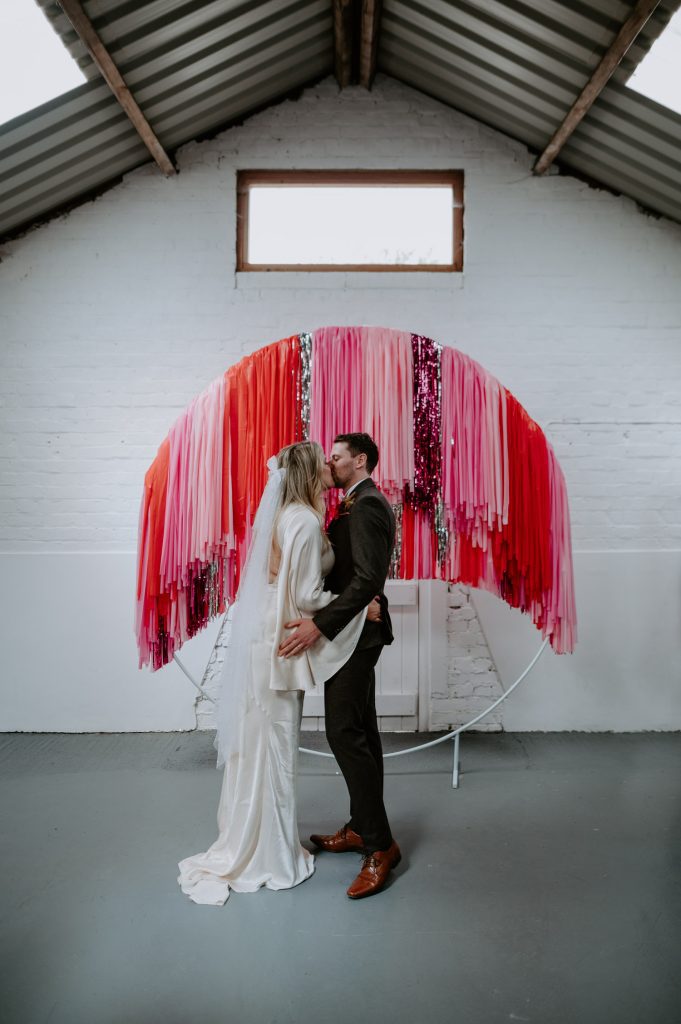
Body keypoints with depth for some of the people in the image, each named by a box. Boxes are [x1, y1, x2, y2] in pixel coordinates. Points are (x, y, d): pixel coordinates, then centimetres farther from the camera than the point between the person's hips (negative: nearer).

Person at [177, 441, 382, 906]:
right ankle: (270, 855, 21)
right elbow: (306, 597, -21)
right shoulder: (306, 522, -19)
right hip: (280, 644, -9)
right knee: (274, 744, 4)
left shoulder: (291, 515, 10)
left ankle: (256, 840, 35)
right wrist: (361, 608, -10)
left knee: (266, 742, 19)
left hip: (271, 637, 9)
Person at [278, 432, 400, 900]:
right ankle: (362, 828, 26)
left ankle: (381, 844, 2)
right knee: (360, 731, 15)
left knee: (345, 733, -7)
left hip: (353, 632, -10)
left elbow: (368, 577, -26)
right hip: (354, 631, 10)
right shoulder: (362, 504, 16)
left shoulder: (367, 505, -17)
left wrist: (319, 624, -29)